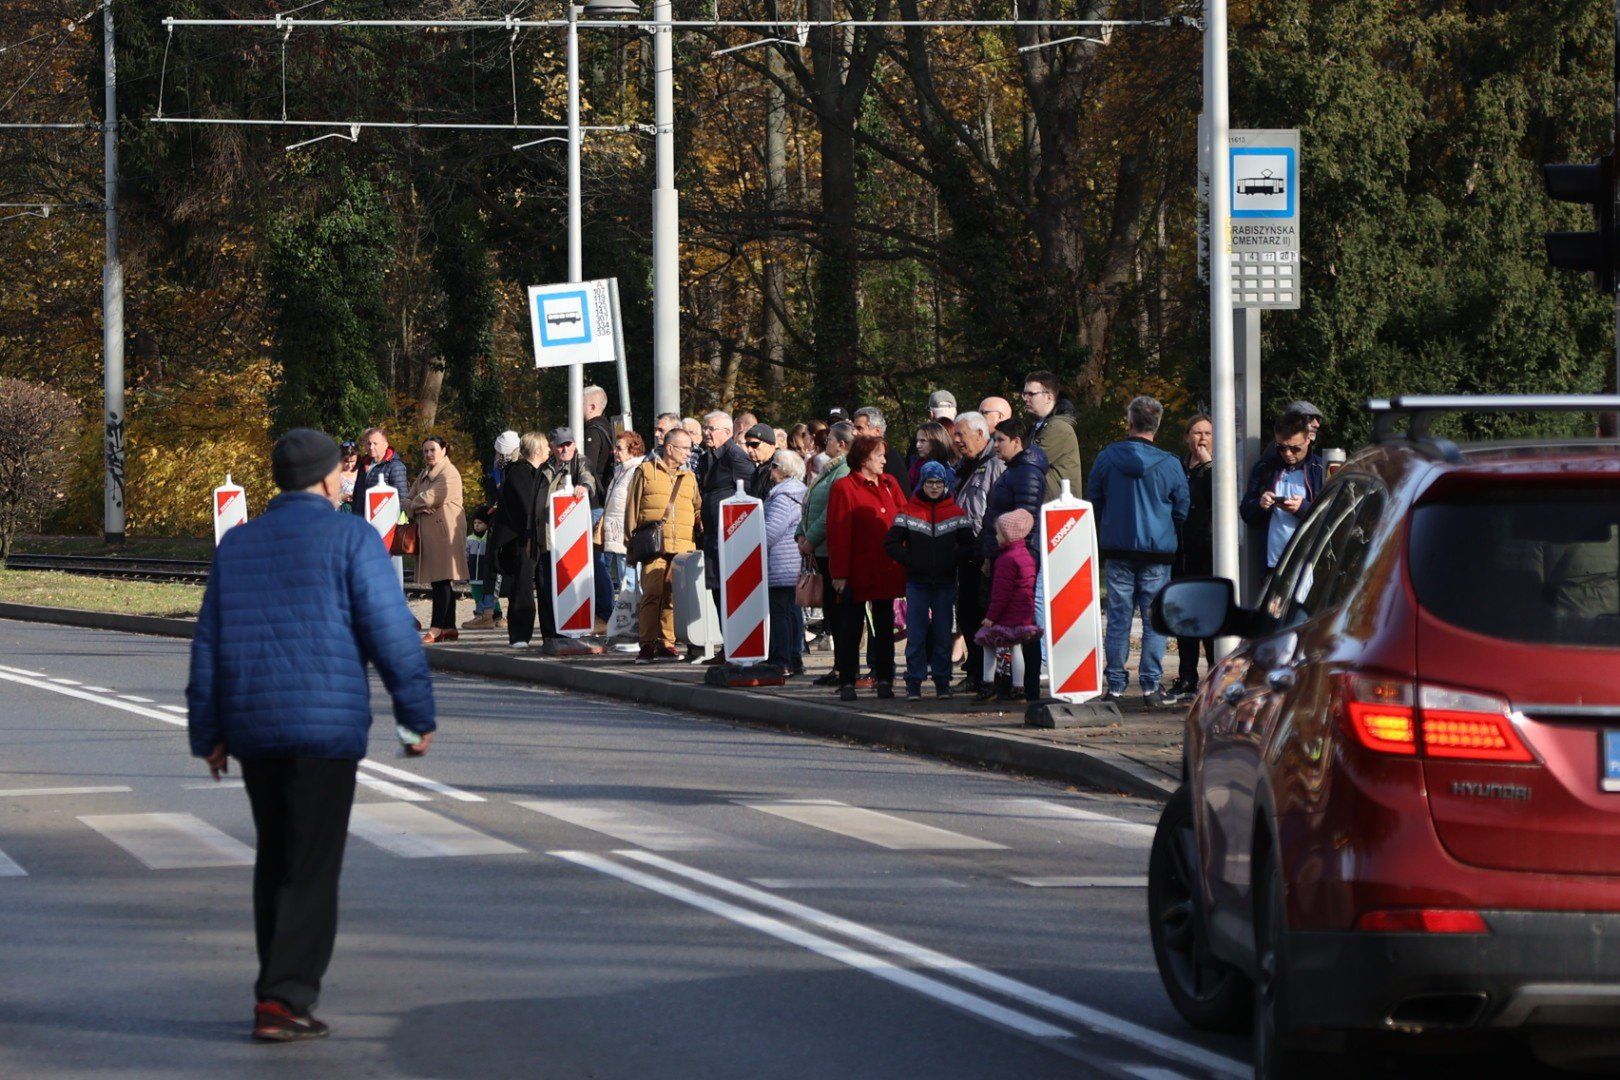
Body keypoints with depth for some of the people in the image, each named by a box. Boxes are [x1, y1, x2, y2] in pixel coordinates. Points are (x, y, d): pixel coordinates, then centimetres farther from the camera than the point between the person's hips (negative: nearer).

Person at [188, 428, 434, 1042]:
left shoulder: (236, 545, 13)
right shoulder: (350, 538, -3)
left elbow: (208, 642, 15)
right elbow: (390, 633, -8)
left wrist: (207, 732, 20)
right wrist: (418, 714, -1)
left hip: (253, 725, 5)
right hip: (326, 723, -5)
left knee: (274, 860, 16)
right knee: (312, 869, -5)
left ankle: (279, 990, 19)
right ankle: (285, 999, -13)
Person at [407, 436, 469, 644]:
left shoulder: (449, 474, -8)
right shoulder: (424, 475, 21)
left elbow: (429, 498, -16)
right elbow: (408, 500, 17)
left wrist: (414, 504, 4)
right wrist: (417, 508, -5)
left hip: (444, 531, -9)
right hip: (427, 532, 9)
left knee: (442, 580, -11)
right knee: (437, 581, 8)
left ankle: (436, 628, -15)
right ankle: (449, 627, 12)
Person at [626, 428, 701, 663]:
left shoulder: (689, 477, 21)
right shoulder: (645, 471, 8)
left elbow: (698, 510, 21)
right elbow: (632, 507, 7)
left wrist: (700, 539, 8)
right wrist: (631, 540, 2)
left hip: (683, 547, 4)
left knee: (673, 597, 0)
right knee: (652, 594, -10)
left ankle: (666, 643, 6)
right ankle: (647, 645, -8)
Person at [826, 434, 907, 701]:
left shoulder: (889, 484, 10)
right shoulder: (845, 488, -7)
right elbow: (838, 534, -11)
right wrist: (839, 574, -15)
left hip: (887, 570, 5)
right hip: (857, 573, -5)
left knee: (884, 626, 10)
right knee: (851, 627, 1)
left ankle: (884, 679, 16)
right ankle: (846, 681, 5)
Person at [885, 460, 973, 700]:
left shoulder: (956, 513, 3)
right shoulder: (909, 512, 2)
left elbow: (969, 546, 3)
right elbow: (891, 543, 2)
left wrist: (952, 562, -9)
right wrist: (910, 561, -5)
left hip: (945, 583, 0)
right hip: (917, 583, 0)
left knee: (943, 634, 4)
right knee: (915, 634, -3)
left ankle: (942, 683, 11)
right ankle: (914, 685, 0)